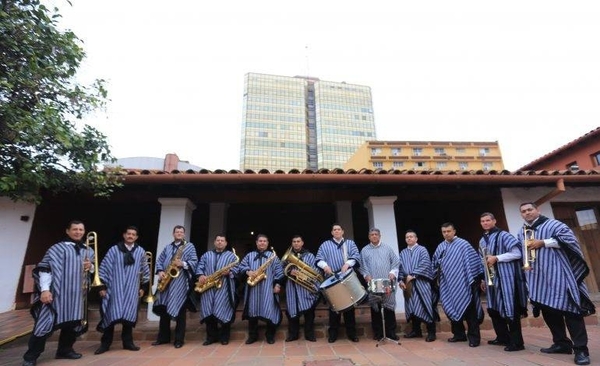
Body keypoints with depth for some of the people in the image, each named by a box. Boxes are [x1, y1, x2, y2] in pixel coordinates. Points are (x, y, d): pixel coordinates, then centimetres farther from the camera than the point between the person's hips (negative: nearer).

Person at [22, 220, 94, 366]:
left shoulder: (88, 250, 13)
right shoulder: (57, 248, -2)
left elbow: (93, 269, 20)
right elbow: (44, 269, -9)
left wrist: (91, 267, -4)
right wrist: (45, 289, -18)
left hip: (78, 295, 5)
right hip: (57, 293, -4)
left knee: (74, 324, 11)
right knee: (46, 324, -3)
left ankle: (65, 350, 29)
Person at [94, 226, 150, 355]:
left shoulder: (141, 252, 3)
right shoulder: (114, 249, -2)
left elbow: (145, 271, 9)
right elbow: (104, 268, -2)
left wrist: (144, 287, 8)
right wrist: (102, 286, -6)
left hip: (132, 290, 2)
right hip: (115, 289, -1)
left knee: (129, 315, 5)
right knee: (111, 315, -1)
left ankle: (128, 342, 19)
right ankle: (105, 343, 16)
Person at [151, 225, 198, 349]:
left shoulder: (190, 246, 3)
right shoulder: (167, 247, 18)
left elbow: (194, 262, -4)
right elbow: (159, 260, 14)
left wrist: (183, 264, -20)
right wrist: (160, 272, -4)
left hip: (181, 282, -5)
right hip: (166, 281, 5)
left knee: (179, 310, -2)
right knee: (163, 309, 11)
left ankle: (179, 339, 8)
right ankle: (163, 337, 25)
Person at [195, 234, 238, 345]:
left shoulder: (231, 255, 10)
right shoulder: (206, 255, 19)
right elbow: (200, 266, 11)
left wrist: (229, 272, -17)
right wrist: (201, 275, -8)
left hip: (224, 287, -2)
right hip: (207, 287, 3)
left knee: (223, 311, -5)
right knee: (208, 311, 1)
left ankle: (224, 337, 10)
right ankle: (211, 336, 15)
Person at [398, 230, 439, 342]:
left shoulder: (422, 250, 0)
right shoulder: (403, 253, 15)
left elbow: (425, 265, -12)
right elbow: (400, 267, 12)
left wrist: (413, 275, -16)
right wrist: (401, 280, -2)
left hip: (421, 283, -5)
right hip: (408, 284, 5)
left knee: (425, 307, -3)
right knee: (412, 307, 9)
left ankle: (431, 332, 6)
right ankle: (416, 330, 21)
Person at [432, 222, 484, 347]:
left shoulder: (463, 244, -6)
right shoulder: (440, 247, 9)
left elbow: (474, 260, -9)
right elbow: (434, 263, 20)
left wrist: (474, 279, -11)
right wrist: (437, 274, 7)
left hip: (462, 284, -5)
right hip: (448, 285, 5)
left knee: (468, 309, 1)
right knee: (451, 309, 10)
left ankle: (474, 337, 12)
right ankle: (459, 334, 25)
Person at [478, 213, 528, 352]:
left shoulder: (503, 235, -7)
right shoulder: (482, 241, 15)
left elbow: (517, 253, -14)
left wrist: (496, 258, -19)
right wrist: (483, 279, 17)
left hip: (506, 277, -7)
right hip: (492, 279, 8)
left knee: (510, 310, -4)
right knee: (493, 309, 11)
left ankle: (516, 342, 7)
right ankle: (503, 338, 24)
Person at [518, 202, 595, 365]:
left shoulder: (552, 224, 1)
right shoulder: (521, 233, 17)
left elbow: (569, 237, -13)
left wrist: (542, 243, -15)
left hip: (557, 275, -6)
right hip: (537, 279, 6)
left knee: (569, 309, -6)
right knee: (548, 311, 9)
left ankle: (581, 349, 1)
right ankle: (562, 343, 21)